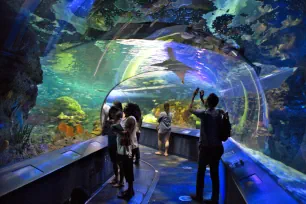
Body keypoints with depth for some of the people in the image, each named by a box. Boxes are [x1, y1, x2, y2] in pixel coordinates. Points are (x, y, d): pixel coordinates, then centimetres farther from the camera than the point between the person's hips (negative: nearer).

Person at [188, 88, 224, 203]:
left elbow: (190, 109, 4)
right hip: (217, 147, 5)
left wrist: (194, 96, 12)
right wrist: (201, 98, 28)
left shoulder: (204, 114, -13)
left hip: (206, 147, -5)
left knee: (201, 172, 10)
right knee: (215, 173, 10)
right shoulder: (218, 113, 3)